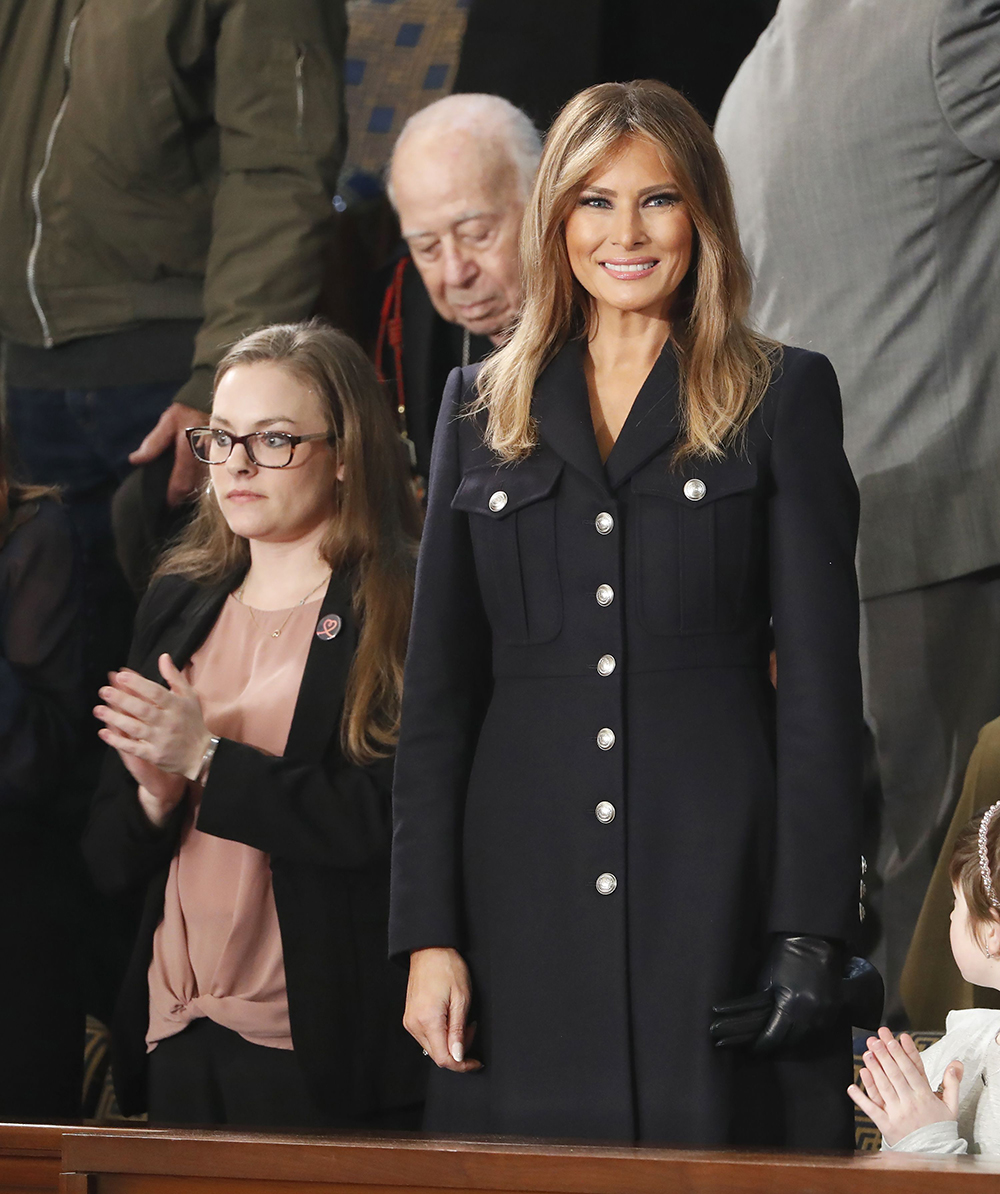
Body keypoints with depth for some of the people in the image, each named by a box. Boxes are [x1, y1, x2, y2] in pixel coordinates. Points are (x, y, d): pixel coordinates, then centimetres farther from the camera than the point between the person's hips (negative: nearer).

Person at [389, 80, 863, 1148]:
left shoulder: (781, 397, 6)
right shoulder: (481, 410, 13)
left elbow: (821, 676, 1)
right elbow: (438, 690, 11)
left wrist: (811, 931, -8)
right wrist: (428, 934, 1)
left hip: (715, 882, -2)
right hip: (526, 889, 2)